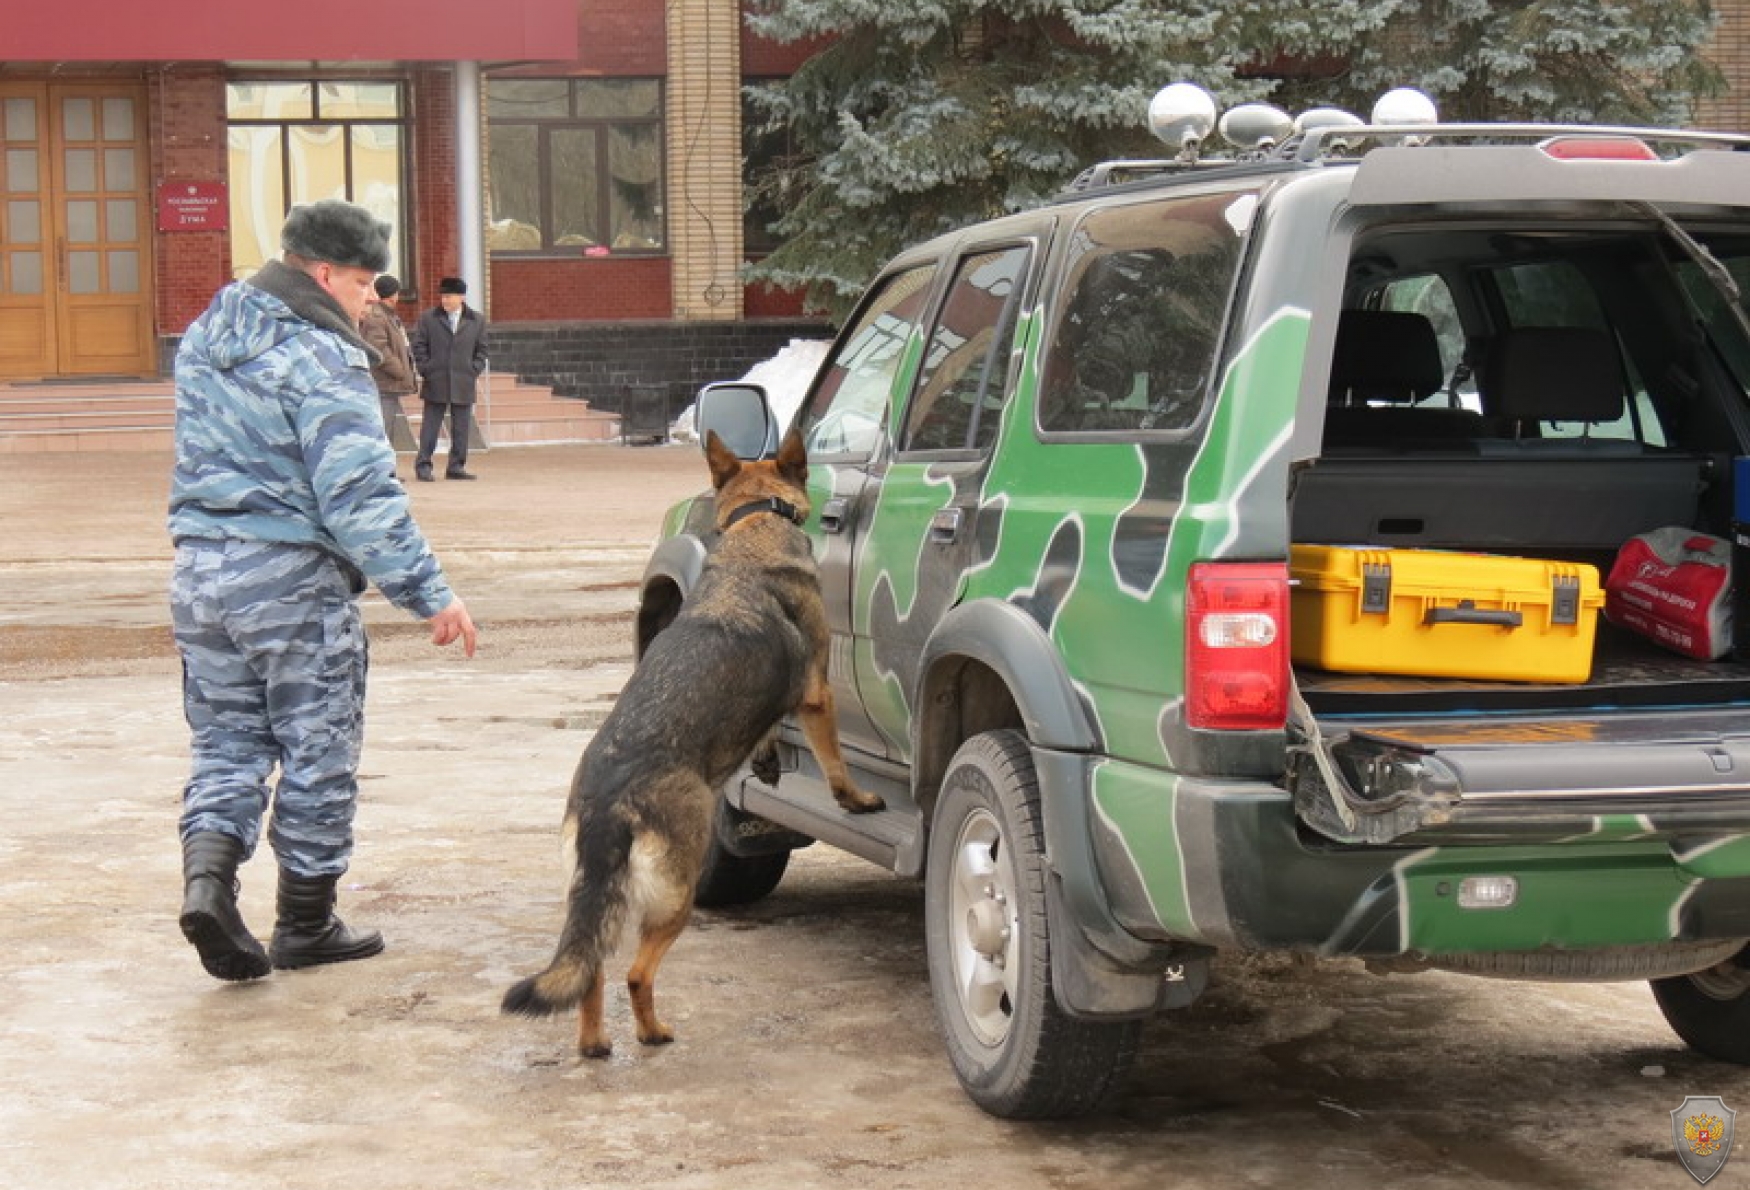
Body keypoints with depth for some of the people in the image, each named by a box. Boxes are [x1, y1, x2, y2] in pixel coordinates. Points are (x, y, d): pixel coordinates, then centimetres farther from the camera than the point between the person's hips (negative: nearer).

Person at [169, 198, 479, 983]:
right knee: (317, 753, 6)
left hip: (198, 569, 7)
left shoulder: (205, 339, 12)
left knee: (225, 744, 14)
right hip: (291, 576, -7)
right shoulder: (321, 359, -15)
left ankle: (207, 878, -8)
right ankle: (306, 926, 14)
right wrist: (428, 593, -18)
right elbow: (360, 494, -20)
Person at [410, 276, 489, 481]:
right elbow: (419, 346, 5)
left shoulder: (476, 320, 8)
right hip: (435, 384, -2)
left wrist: (474, 371, 0)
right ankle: (423, 466, 3)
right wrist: (425, 370, -3)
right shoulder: (427, 318, 4)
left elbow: (481, 350, 12)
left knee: (461, 428, 4)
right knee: (430, 426, -1)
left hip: (464, 385, 2)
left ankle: (456, 466, 11)